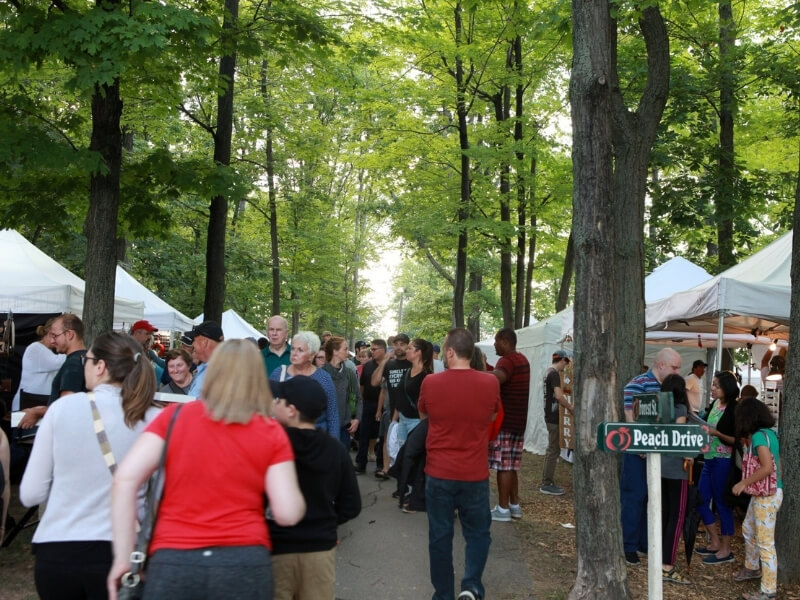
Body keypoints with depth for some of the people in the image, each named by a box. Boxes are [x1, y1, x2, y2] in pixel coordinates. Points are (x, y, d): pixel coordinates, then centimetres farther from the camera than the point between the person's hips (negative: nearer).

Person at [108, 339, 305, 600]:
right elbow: (288, 514, -4)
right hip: (244, 562, 0)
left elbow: (125, 478, -4)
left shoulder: (174, 416, 4)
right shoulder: (272, 433, 2)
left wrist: (123, 556, 0)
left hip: (173, 560, 0)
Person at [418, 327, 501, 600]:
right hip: (475, 474, 0)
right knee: (478, 532, 16)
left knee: (440, 536, 12)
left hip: (439, 473, 0)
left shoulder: (430, 382, -9)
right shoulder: (490, 383, -9)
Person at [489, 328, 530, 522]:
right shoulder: (522, 360, 15)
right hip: (518, 422, 9)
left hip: (504, 422, -9)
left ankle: (503, 509, 0)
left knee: (503, 466, -4)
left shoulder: (507, 361, -15)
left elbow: (495, 379, -35)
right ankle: (514, 505, 19)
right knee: (511, 466, 15)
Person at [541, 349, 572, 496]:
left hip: (550, 416, 10)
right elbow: (559, 396, -27)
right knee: (554, 450, -6)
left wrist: (567, 405, 15)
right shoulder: (555, 374, -16)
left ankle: (546, 481, 20)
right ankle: (547, 484, -3)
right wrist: (570, 408, -14)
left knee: (552, 449, 15)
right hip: (554, 417, -10)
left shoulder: (549, 373, 14)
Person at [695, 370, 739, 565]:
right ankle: (715, 542, 26)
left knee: (722, 503, 1)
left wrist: (717, 434, -24)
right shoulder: (714, 405, 6)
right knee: (700, 500, 12)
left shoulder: (734, 410, -16)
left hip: (723, 462, -8)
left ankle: (726, 550, 14)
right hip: (709, 460, 8)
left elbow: (737, 440, -17)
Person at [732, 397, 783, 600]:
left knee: (765, 543, -3)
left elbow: (767, 468, -27)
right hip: (763, 493, 10)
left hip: (768, 495, -10)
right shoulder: (769, 432, 8)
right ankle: (752, 568, 44)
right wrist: (748, 442, 11)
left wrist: (743, 483, -18)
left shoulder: (759, 436, -19)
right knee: (748, 530, 25)